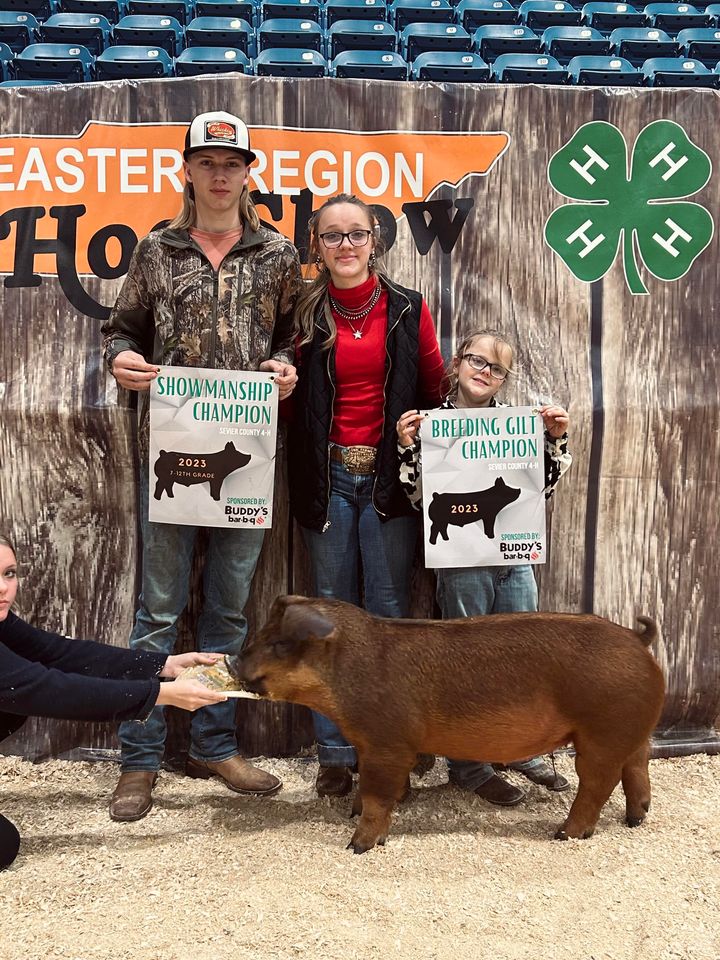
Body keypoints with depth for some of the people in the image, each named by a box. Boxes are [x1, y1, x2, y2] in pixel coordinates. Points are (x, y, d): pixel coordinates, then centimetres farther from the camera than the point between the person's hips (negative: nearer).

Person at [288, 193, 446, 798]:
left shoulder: (408, 308, 5)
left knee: (389, 612, 1)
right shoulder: (305, 312, 6)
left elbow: (435, 391, 6)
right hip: (326, 478, 1)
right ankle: (335, 753, 17)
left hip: (390, 476, -1)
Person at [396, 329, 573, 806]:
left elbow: (543, 486, 9)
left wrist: (556, 439, -2)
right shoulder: (430, 423, -3)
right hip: (462, 560, -4)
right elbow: (420, 497, -5)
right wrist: (408, 449, -19)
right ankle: (468, 763, 22)